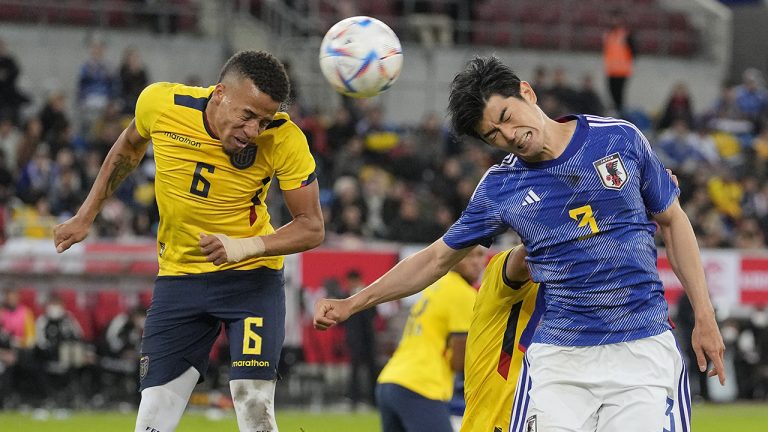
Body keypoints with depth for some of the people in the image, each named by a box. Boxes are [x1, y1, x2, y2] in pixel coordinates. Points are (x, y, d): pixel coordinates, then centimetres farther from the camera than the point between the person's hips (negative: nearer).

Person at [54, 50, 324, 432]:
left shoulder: (283, 140, -21)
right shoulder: (160, 103, -15)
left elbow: (312, 228, -14)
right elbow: (128, 149, 9)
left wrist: (247, 247, -31)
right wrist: (85, 217, 14)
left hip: (252, 278, -3)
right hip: (179, 276, 3)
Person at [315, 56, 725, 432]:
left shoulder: (621, 139, 1)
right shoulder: (498, 188, 3)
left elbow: (672, 222, 11)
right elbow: (436, 258, 15)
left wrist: (704, 316, 7)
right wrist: (352, 304, 11)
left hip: (641, 350, -1)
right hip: (559, 359, 1)